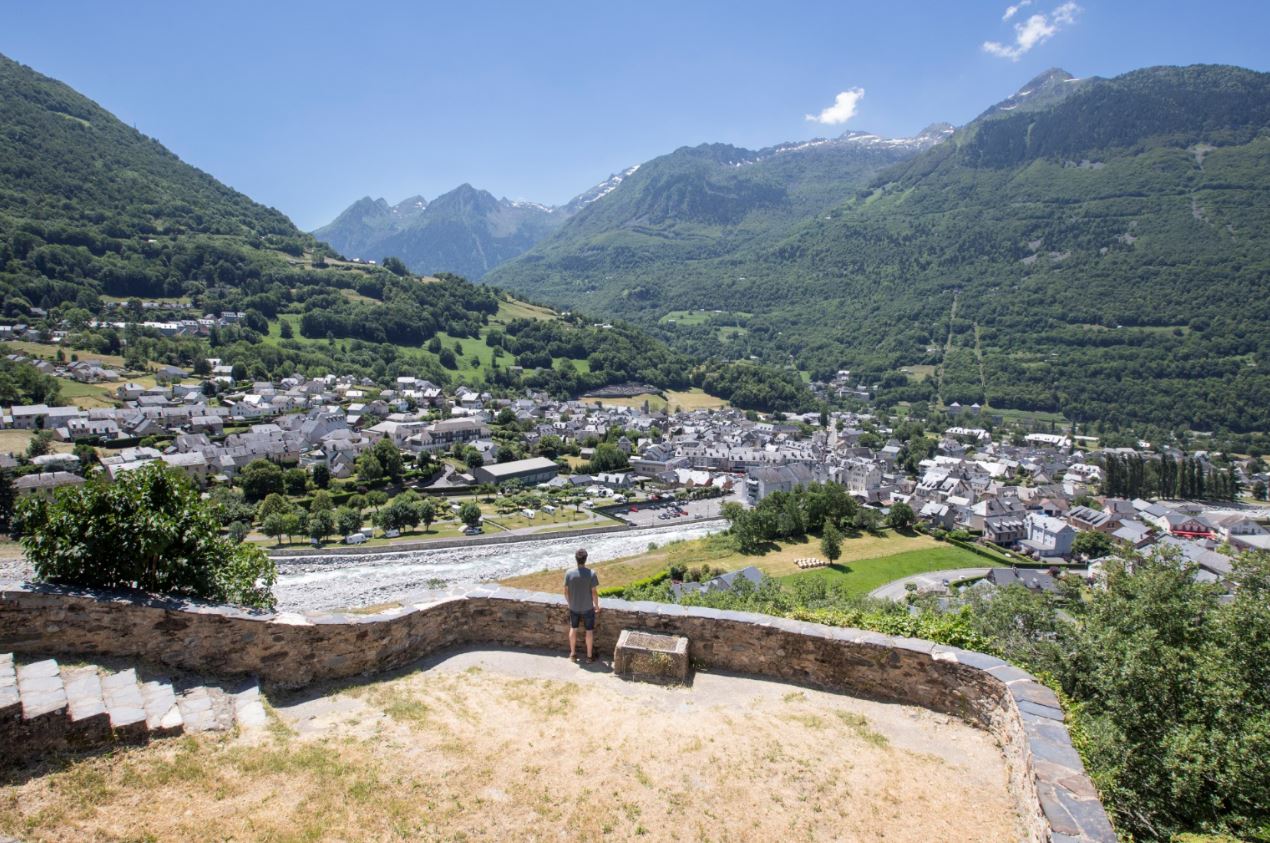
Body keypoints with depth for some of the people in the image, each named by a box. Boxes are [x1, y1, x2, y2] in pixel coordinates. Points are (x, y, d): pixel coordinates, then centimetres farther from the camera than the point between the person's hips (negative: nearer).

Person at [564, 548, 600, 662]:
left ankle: (573, 654, 30)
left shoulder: (569, 573, -11)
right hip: (588, 608, -2)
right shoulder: (591, 573, -18)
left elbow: (566, 591, -3)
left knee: (573, 629, 20)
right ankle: (589, 655, 21)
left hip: (573, 607, 2)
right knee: (589, 631, 12)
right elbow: (594, 592, -14)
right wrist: (597, 606, 0)